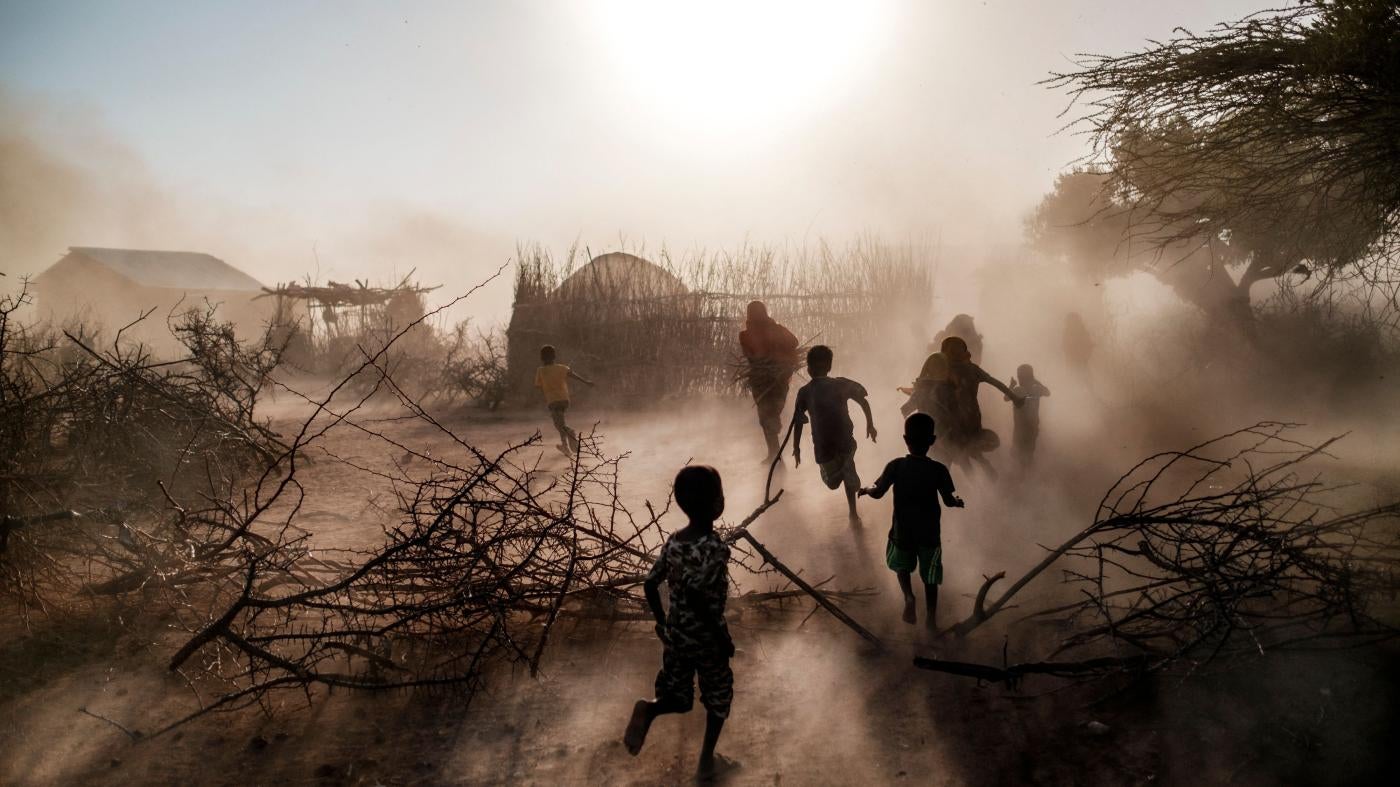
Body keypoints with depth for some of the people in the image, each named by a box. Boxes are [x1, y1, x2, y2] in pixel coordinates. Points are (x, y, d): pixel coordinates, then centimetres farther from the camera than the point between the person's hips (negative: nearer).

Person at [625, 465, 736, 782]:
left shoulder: (673, 541, -2)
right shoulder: (714, 547, -23)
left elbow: (650, 584, 2)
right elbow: (696, 595, -32)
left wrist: (661, 622, 16)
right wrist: (723, 635, -22)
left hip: (675, 634, 6)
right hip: (705, 637, -5)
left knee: (679, 699, 20)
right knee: (719, 697, 20)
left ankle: (648, 709, -9)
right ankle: (706, 761, 28)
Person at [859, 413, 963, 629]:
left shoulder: (895, 466, -16)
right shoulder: (939, 469, -16)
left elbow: (878, 493, -11)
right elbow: (949, 501, -7)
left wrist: (866, 489, 11)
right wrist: (958, 501, 15)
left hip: (903, 530, 0)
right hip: (929, 532, 0)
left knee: (901, 565, 25)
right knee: (929, 575, 17)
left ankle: (908, 596, 3)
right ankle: (931, 616, 20)